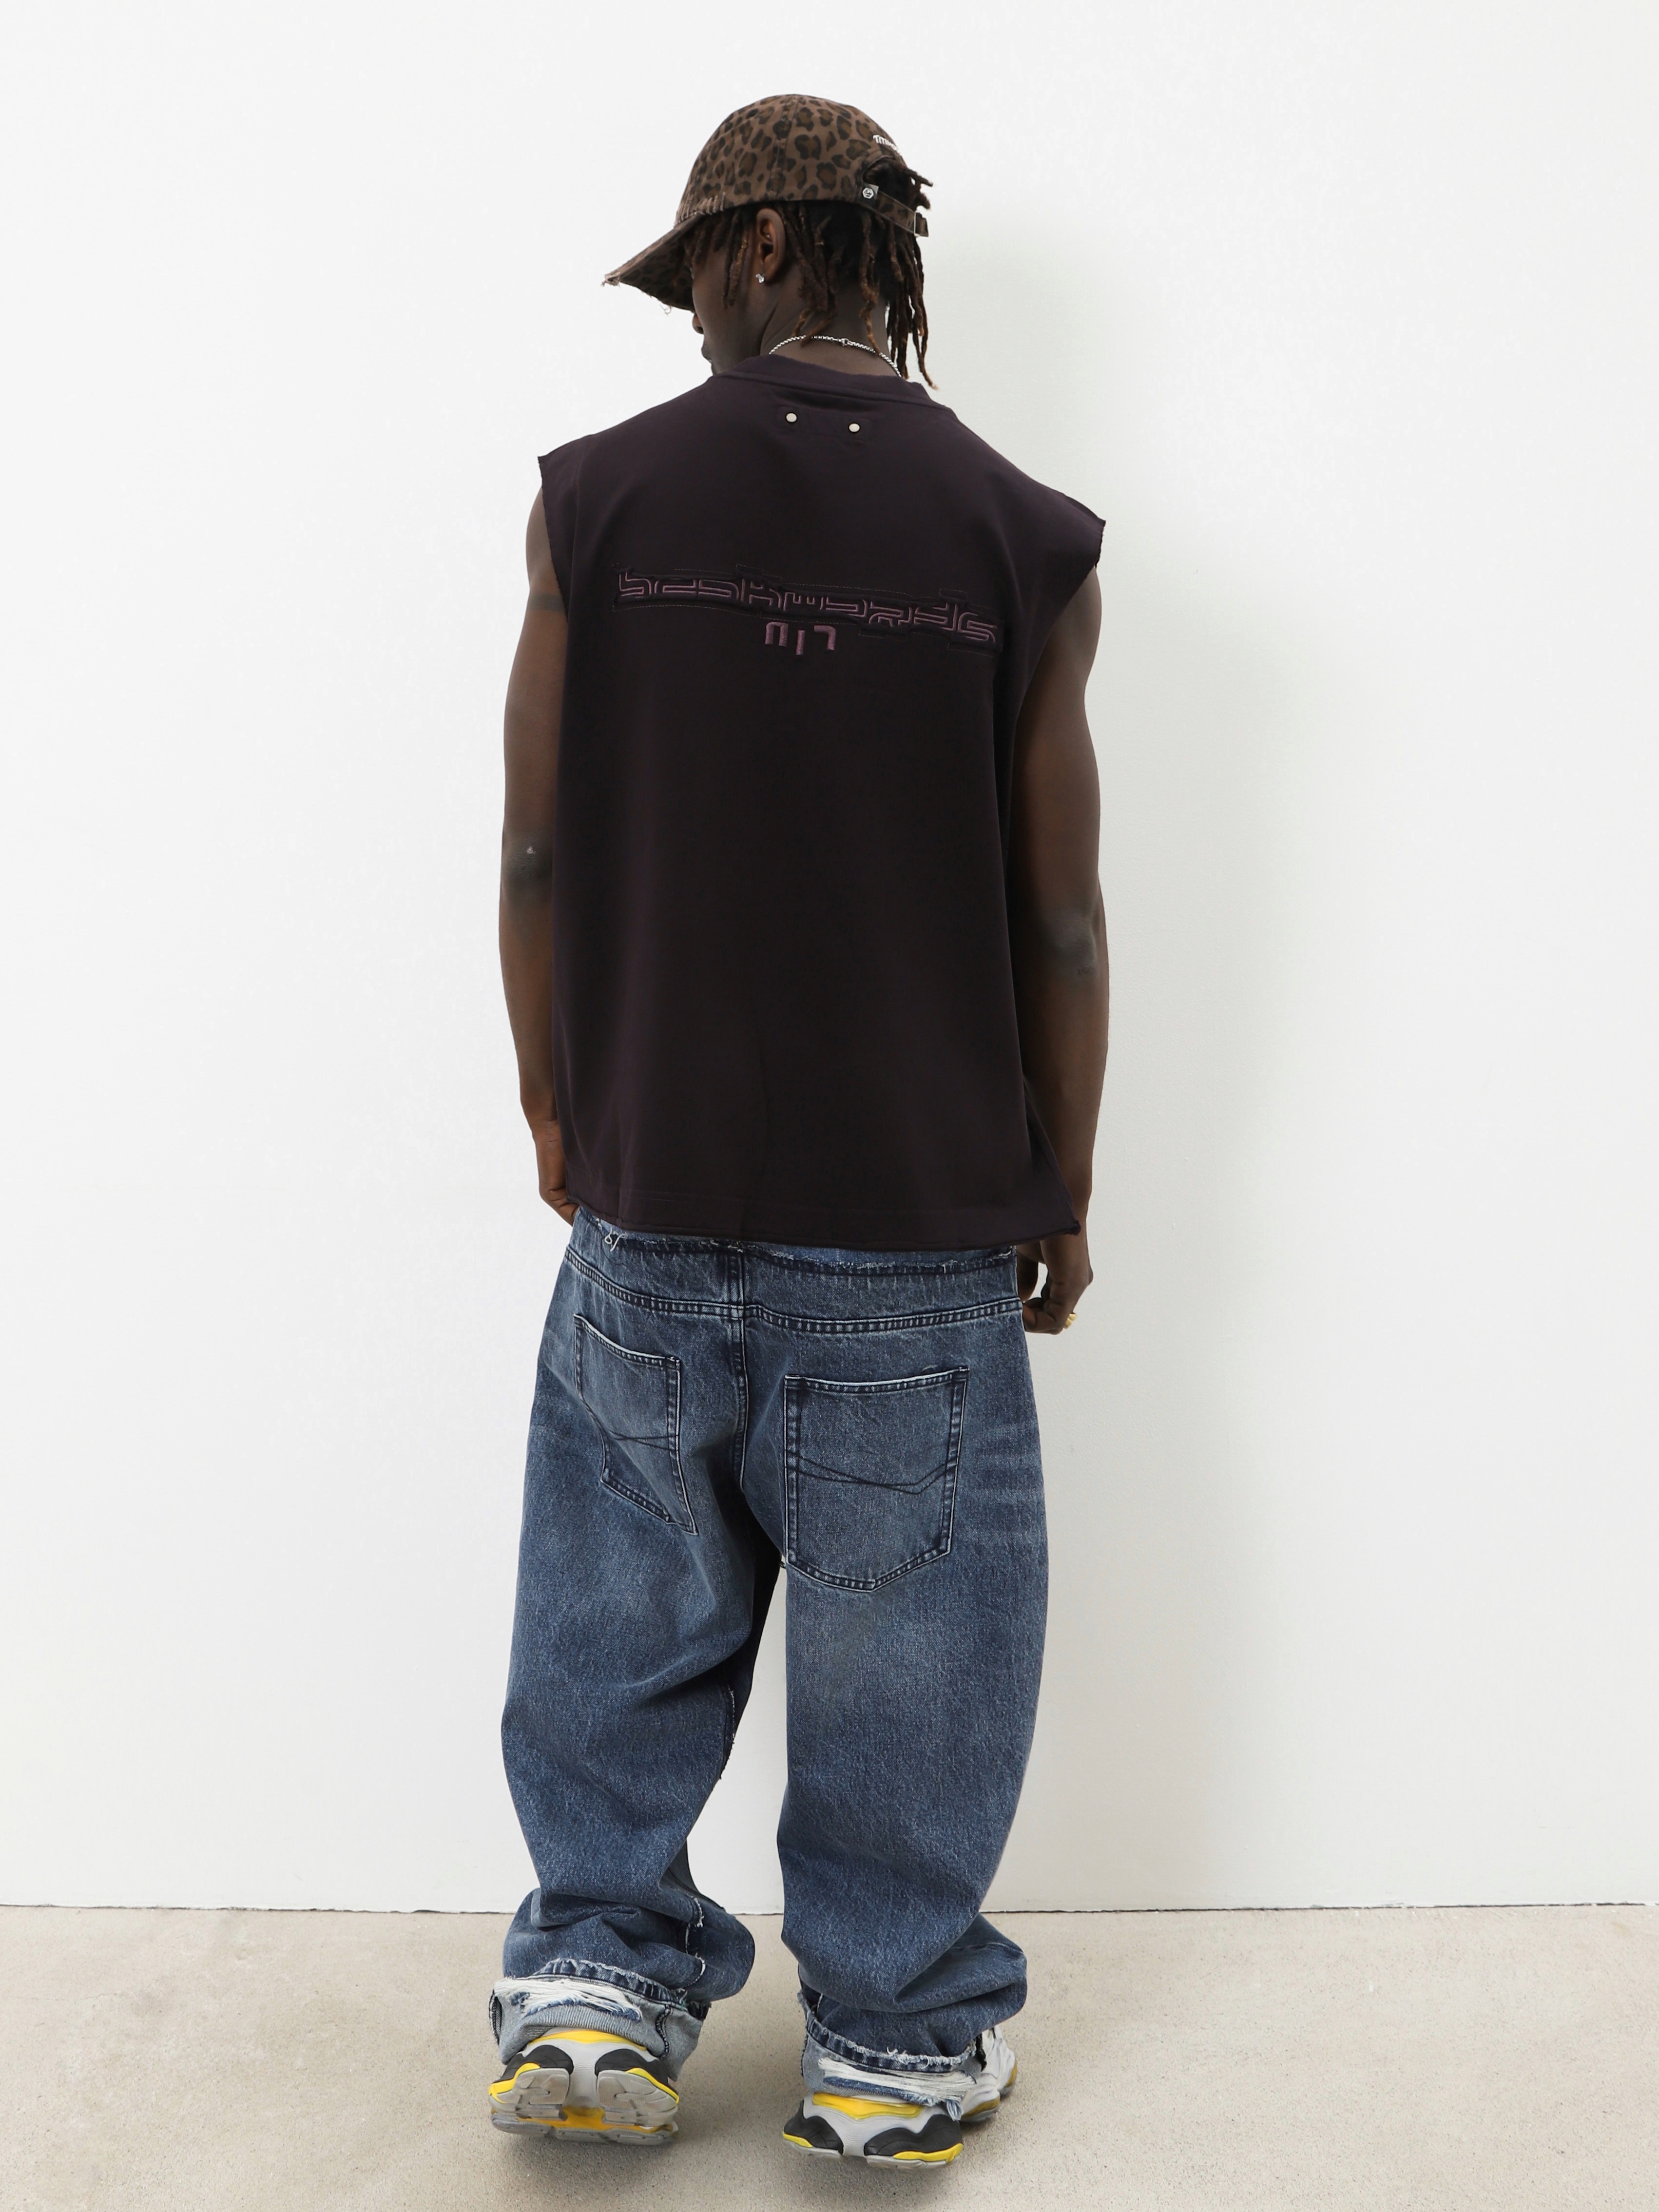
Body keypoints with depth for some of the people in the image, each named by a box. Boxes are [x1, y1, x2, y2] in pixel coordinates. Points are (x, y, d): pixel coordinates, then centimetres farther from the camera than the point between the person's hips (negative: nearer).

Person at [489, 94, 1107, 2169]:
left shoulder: (599, 499, -4)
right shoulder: (1015, 538, -5)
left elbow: (537, 855, 0)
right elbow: (1060, 919, -3)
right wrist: (1062, 1193, 8)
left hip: (647, 1191, 1)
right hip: (919, 1220, -1)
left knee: (625, 1608, 19)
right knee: (903, 1636, 12)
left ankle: (598, 1973, 25)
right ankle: (894, 2048, 25)